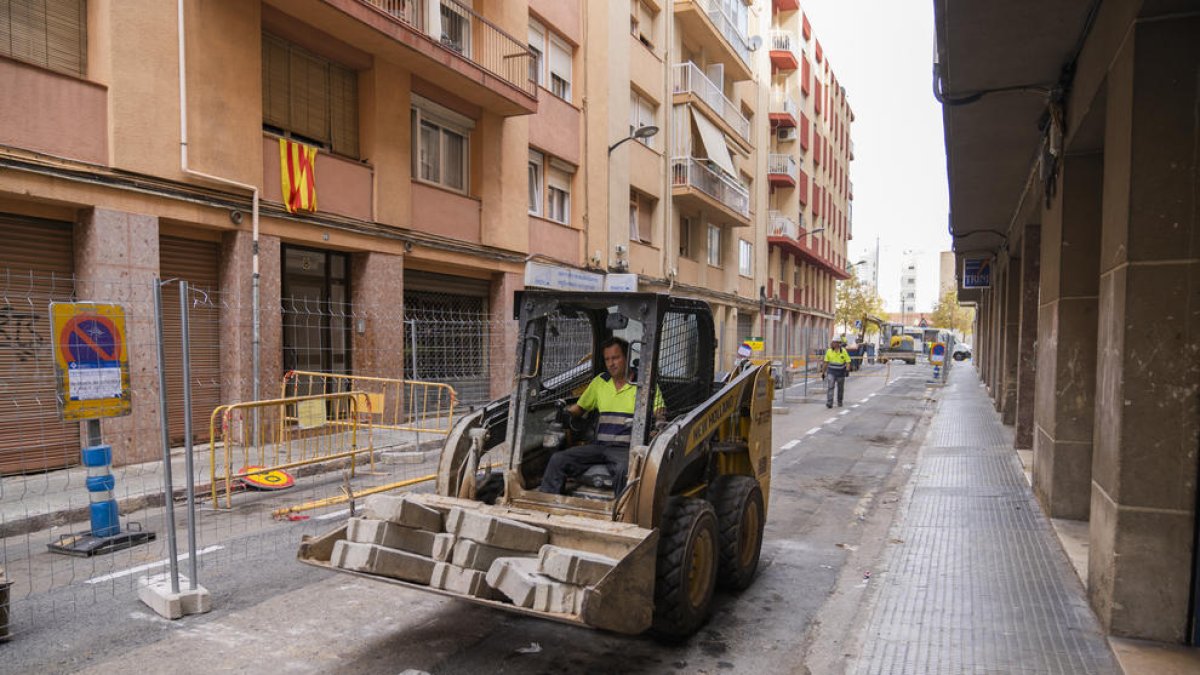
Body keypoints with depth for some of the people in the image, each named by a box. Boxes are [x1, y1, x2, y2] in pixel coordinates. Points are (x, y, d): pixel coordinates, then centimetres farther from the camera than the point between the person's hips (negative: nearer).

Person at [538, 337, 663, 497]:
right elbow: (580, 407, 27)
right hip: (599, 446, 5)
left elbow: (659, 416, -1)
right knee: (557, 459, -14)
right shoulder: (599, 382, 19)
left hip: (626, 448, -5)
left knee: (624, 470, -39)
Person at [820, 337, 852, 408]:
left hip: (840, 373, 0)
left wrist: (847, 370, -22)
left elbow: (848, 362, -6)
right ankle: (829, 403, -19)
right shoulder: (829, 351, -2)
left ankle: (839, 402, 32)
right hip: (831, 372, 0)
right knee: (830, 387, -15)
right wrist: (823, 372, 6)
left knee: (840, 388, 13)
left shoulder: (843, 351, -7)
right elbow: (825, 362, 5)